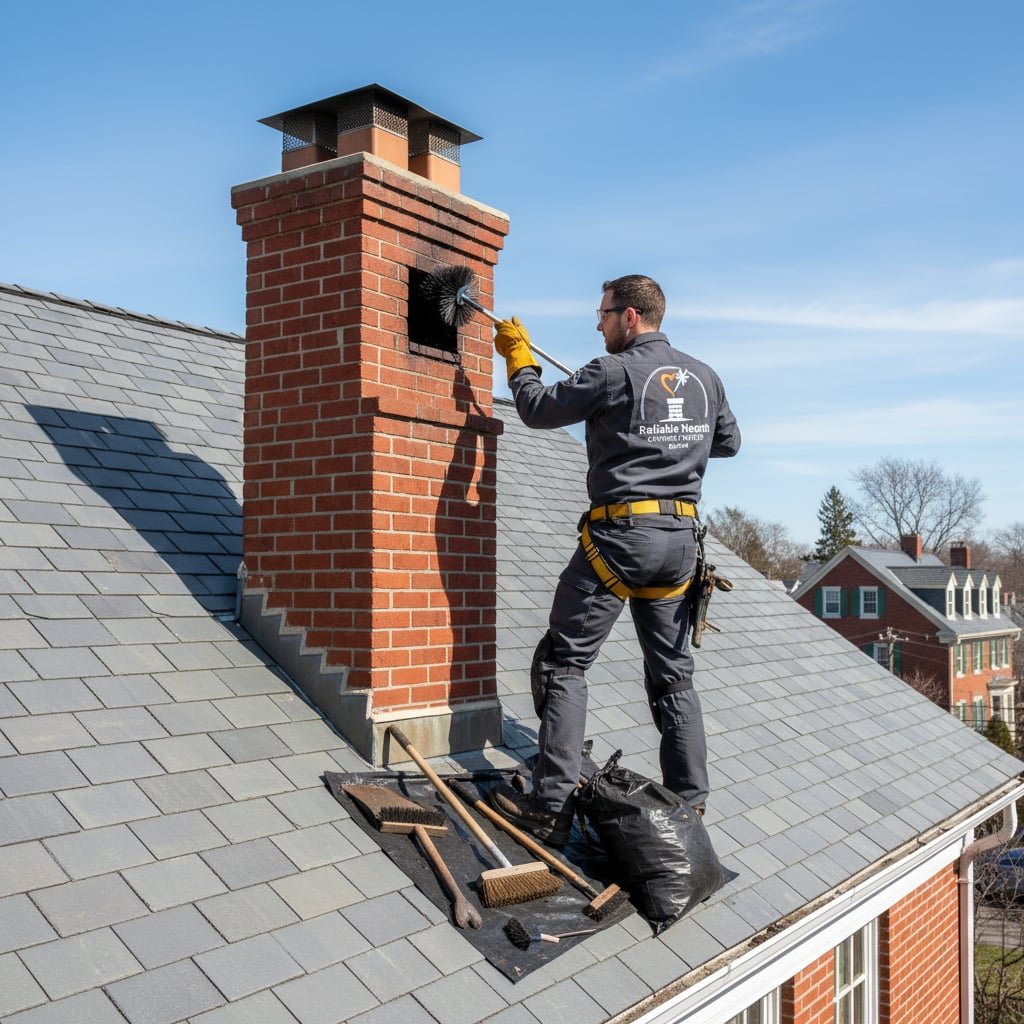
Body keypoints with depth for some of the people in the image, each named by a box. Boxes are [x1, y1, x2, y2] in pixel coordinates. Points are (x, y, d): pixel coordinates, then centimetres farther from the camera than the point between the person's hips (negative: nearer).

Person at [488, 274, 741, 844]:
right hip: (682, 539, 7)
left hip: (621, 534, -7)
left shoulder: (614, 373, -9)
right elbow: (729, 441, 23)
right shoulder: (704, 376, 11)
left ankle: (551, 809, -3)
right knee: (674, 674, 14)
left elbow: (539, 409, -2)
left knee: (564, 664, 0)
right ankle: (690, 806, 17)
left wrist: (519, 356, 14)